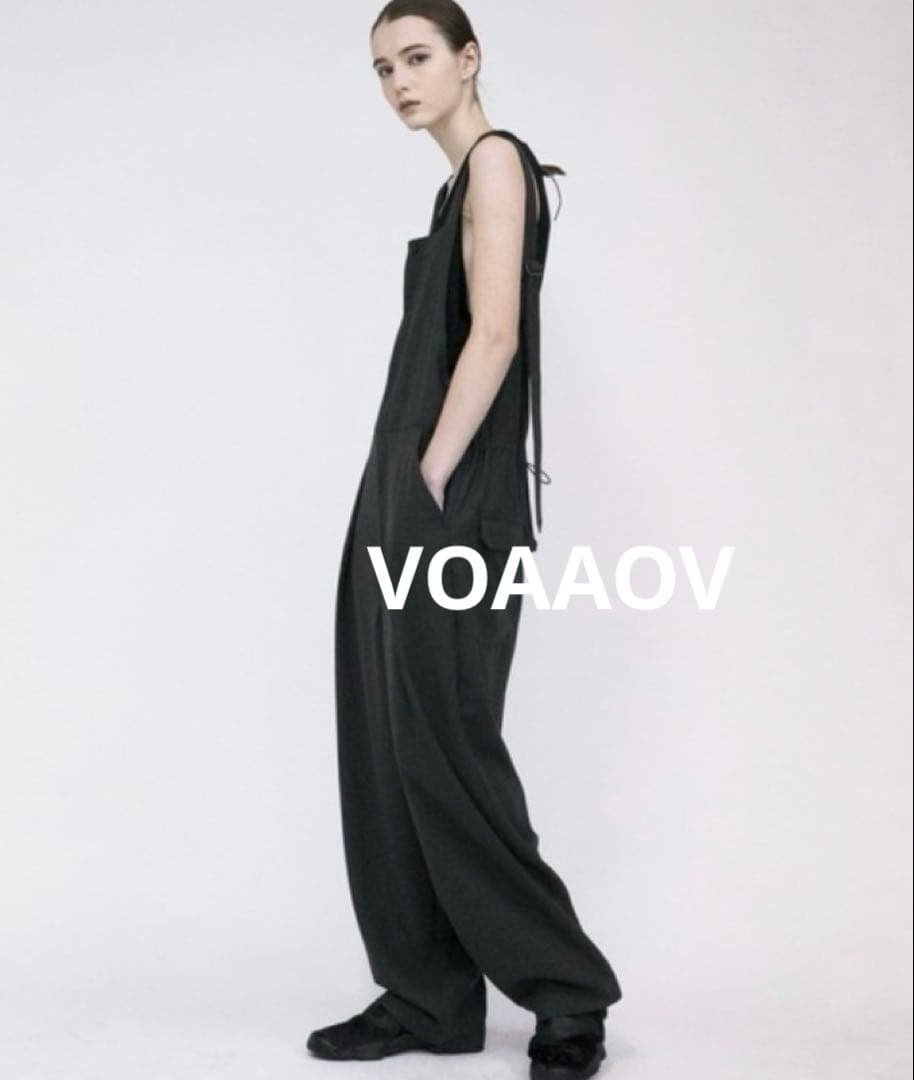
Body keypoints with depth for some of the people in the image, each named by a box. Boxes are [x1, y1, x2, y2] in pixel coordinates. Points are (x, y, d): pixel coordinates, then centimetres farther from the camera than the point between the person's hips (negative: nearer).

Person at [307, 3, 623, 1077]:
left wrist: (431, 483, -18)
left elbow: (494, 333, -17)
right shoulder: (460, 181, 21)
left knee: (441, 748, -7)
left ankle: (567, 991, 6)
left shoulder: (497, 158, -6)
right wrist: (398, 495, 15)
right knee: (387, 753, 9)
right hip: (404, 491, 10)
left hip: (452, 502, -10)